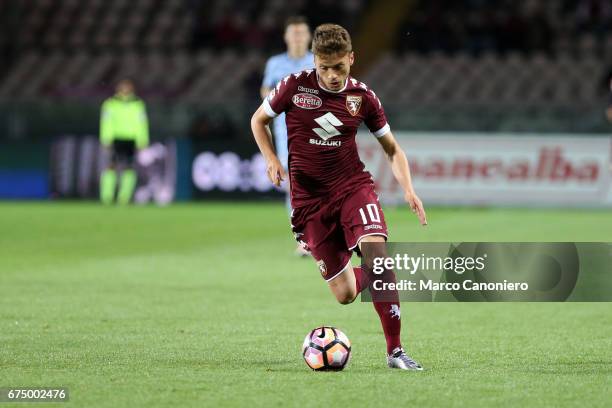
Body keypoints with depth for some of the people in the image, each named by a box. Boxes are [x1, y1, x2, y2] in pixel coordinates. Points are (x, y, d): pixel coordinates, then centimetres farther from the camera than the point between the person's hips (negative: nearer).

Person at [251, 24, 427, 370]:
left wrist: (408, 189, -7)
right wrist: (272, 160, -7)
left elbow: (392, 149, 9)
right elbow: (259, 120, 10)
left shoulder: (363, 97, -2)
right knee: (345, 295, -2)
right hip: (310, 197, 0)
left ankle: (395, 351, -20)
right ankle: (368, 279, 39)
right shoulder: (294, 87, -6)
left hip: (354, 186, 0)